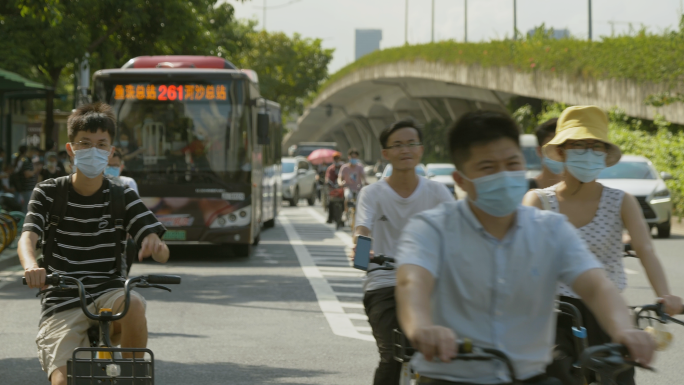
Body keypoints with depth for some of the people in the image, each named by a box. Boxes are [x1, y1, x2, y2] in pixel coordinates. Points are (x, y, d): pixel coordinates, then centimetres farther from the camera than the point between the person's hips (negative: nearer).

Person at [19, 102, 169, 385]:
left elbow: (161, 254, -5)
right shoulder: (49, 193, 2)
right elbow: (28, 237, -14)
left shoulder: (121, 196, 4)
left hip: (107, 294, 1)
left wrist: (155, 245, -31)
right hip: (61, 306, -1)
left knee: (133, 304, -36)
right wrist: (31, 266, -38)